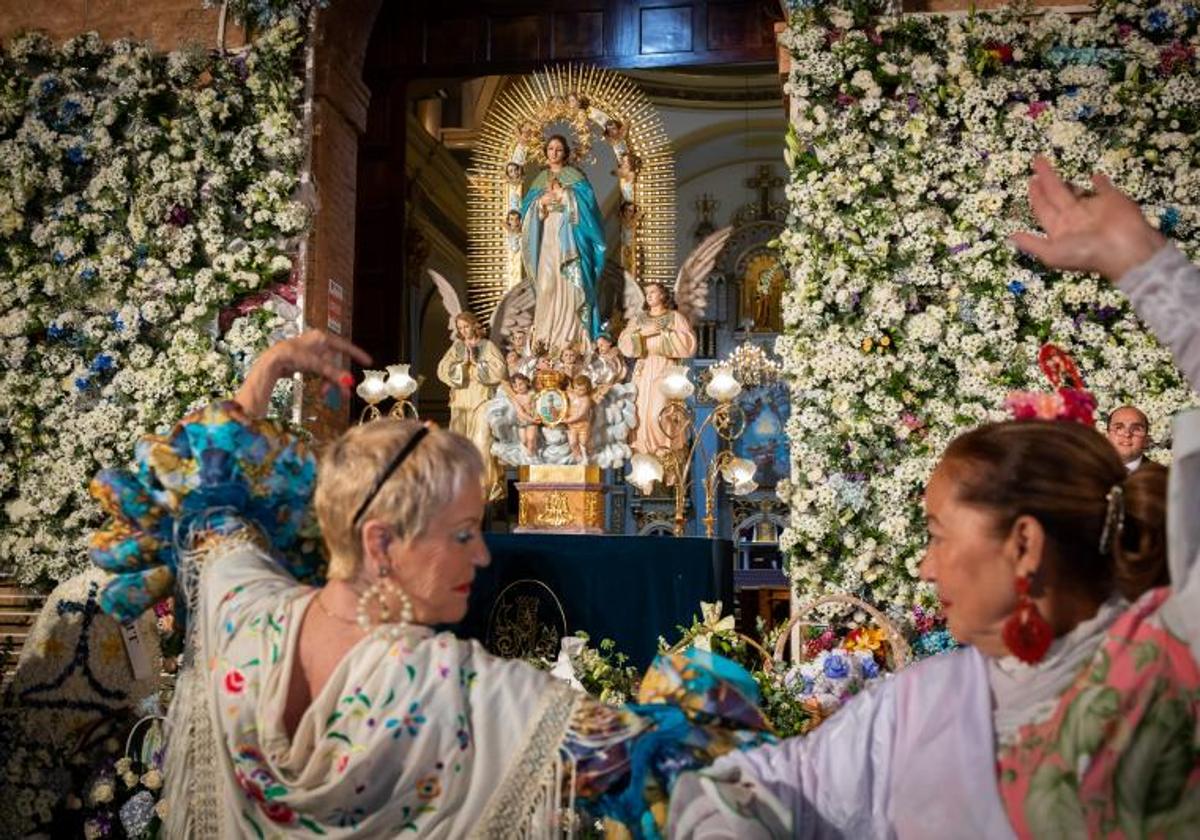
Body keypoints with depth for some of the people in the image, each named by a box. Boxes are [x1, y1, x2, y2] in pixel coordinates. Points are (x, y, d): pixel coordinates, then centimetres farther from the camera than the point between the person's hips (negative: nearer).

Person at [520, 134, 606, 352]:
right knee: (546, 284, -4)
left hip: (568, 238, -3)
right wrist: (540, 202, -7)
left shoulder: (574, 176, 6)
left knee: (569, 283, -9)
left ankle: (571, 333, -8)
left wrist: (564, 194, -10)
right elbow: (527, 205, 12)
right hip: (546, 238, 3)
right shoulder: (540, 179, 18)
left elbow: (587, 199, -6)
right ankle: (545, 335, 0)